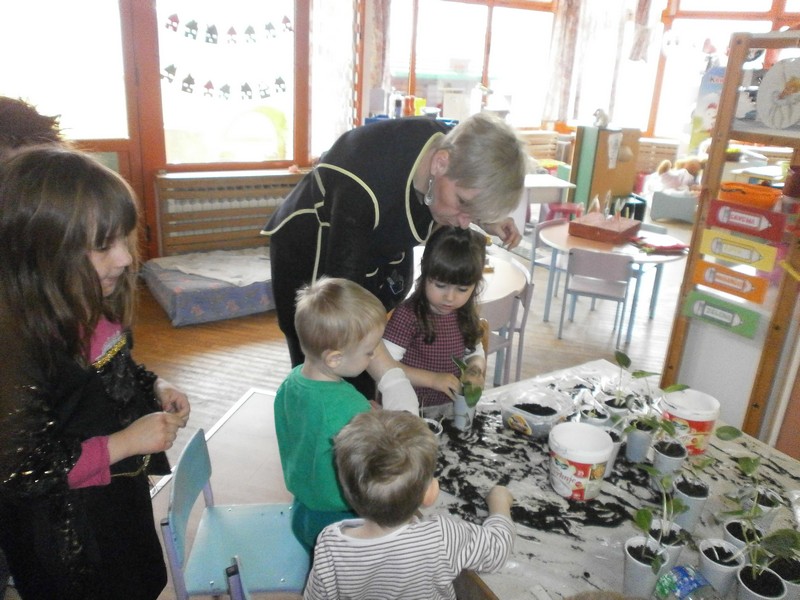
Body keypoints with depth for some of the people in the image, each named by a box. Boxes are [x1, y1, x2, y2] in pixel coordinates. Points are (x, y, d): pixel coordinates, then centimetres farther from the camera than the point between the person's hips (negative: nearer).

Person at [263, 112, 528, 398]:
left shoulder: (452, 146, -20)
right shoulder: (365, 186, -41)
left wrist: (485, 219, -12)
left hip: (380, 250, 6)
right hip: (312, 257, -5)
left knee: (364, 380, 7)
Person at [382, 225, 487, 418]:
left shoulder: (466, 315, 1)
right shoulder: (408, 315, -18)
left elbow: (475, 353, 16)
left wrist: (475, 370, -6)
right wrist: (432, 379, -23)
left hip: (453, 406, 8)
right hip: (412, 410, -8)